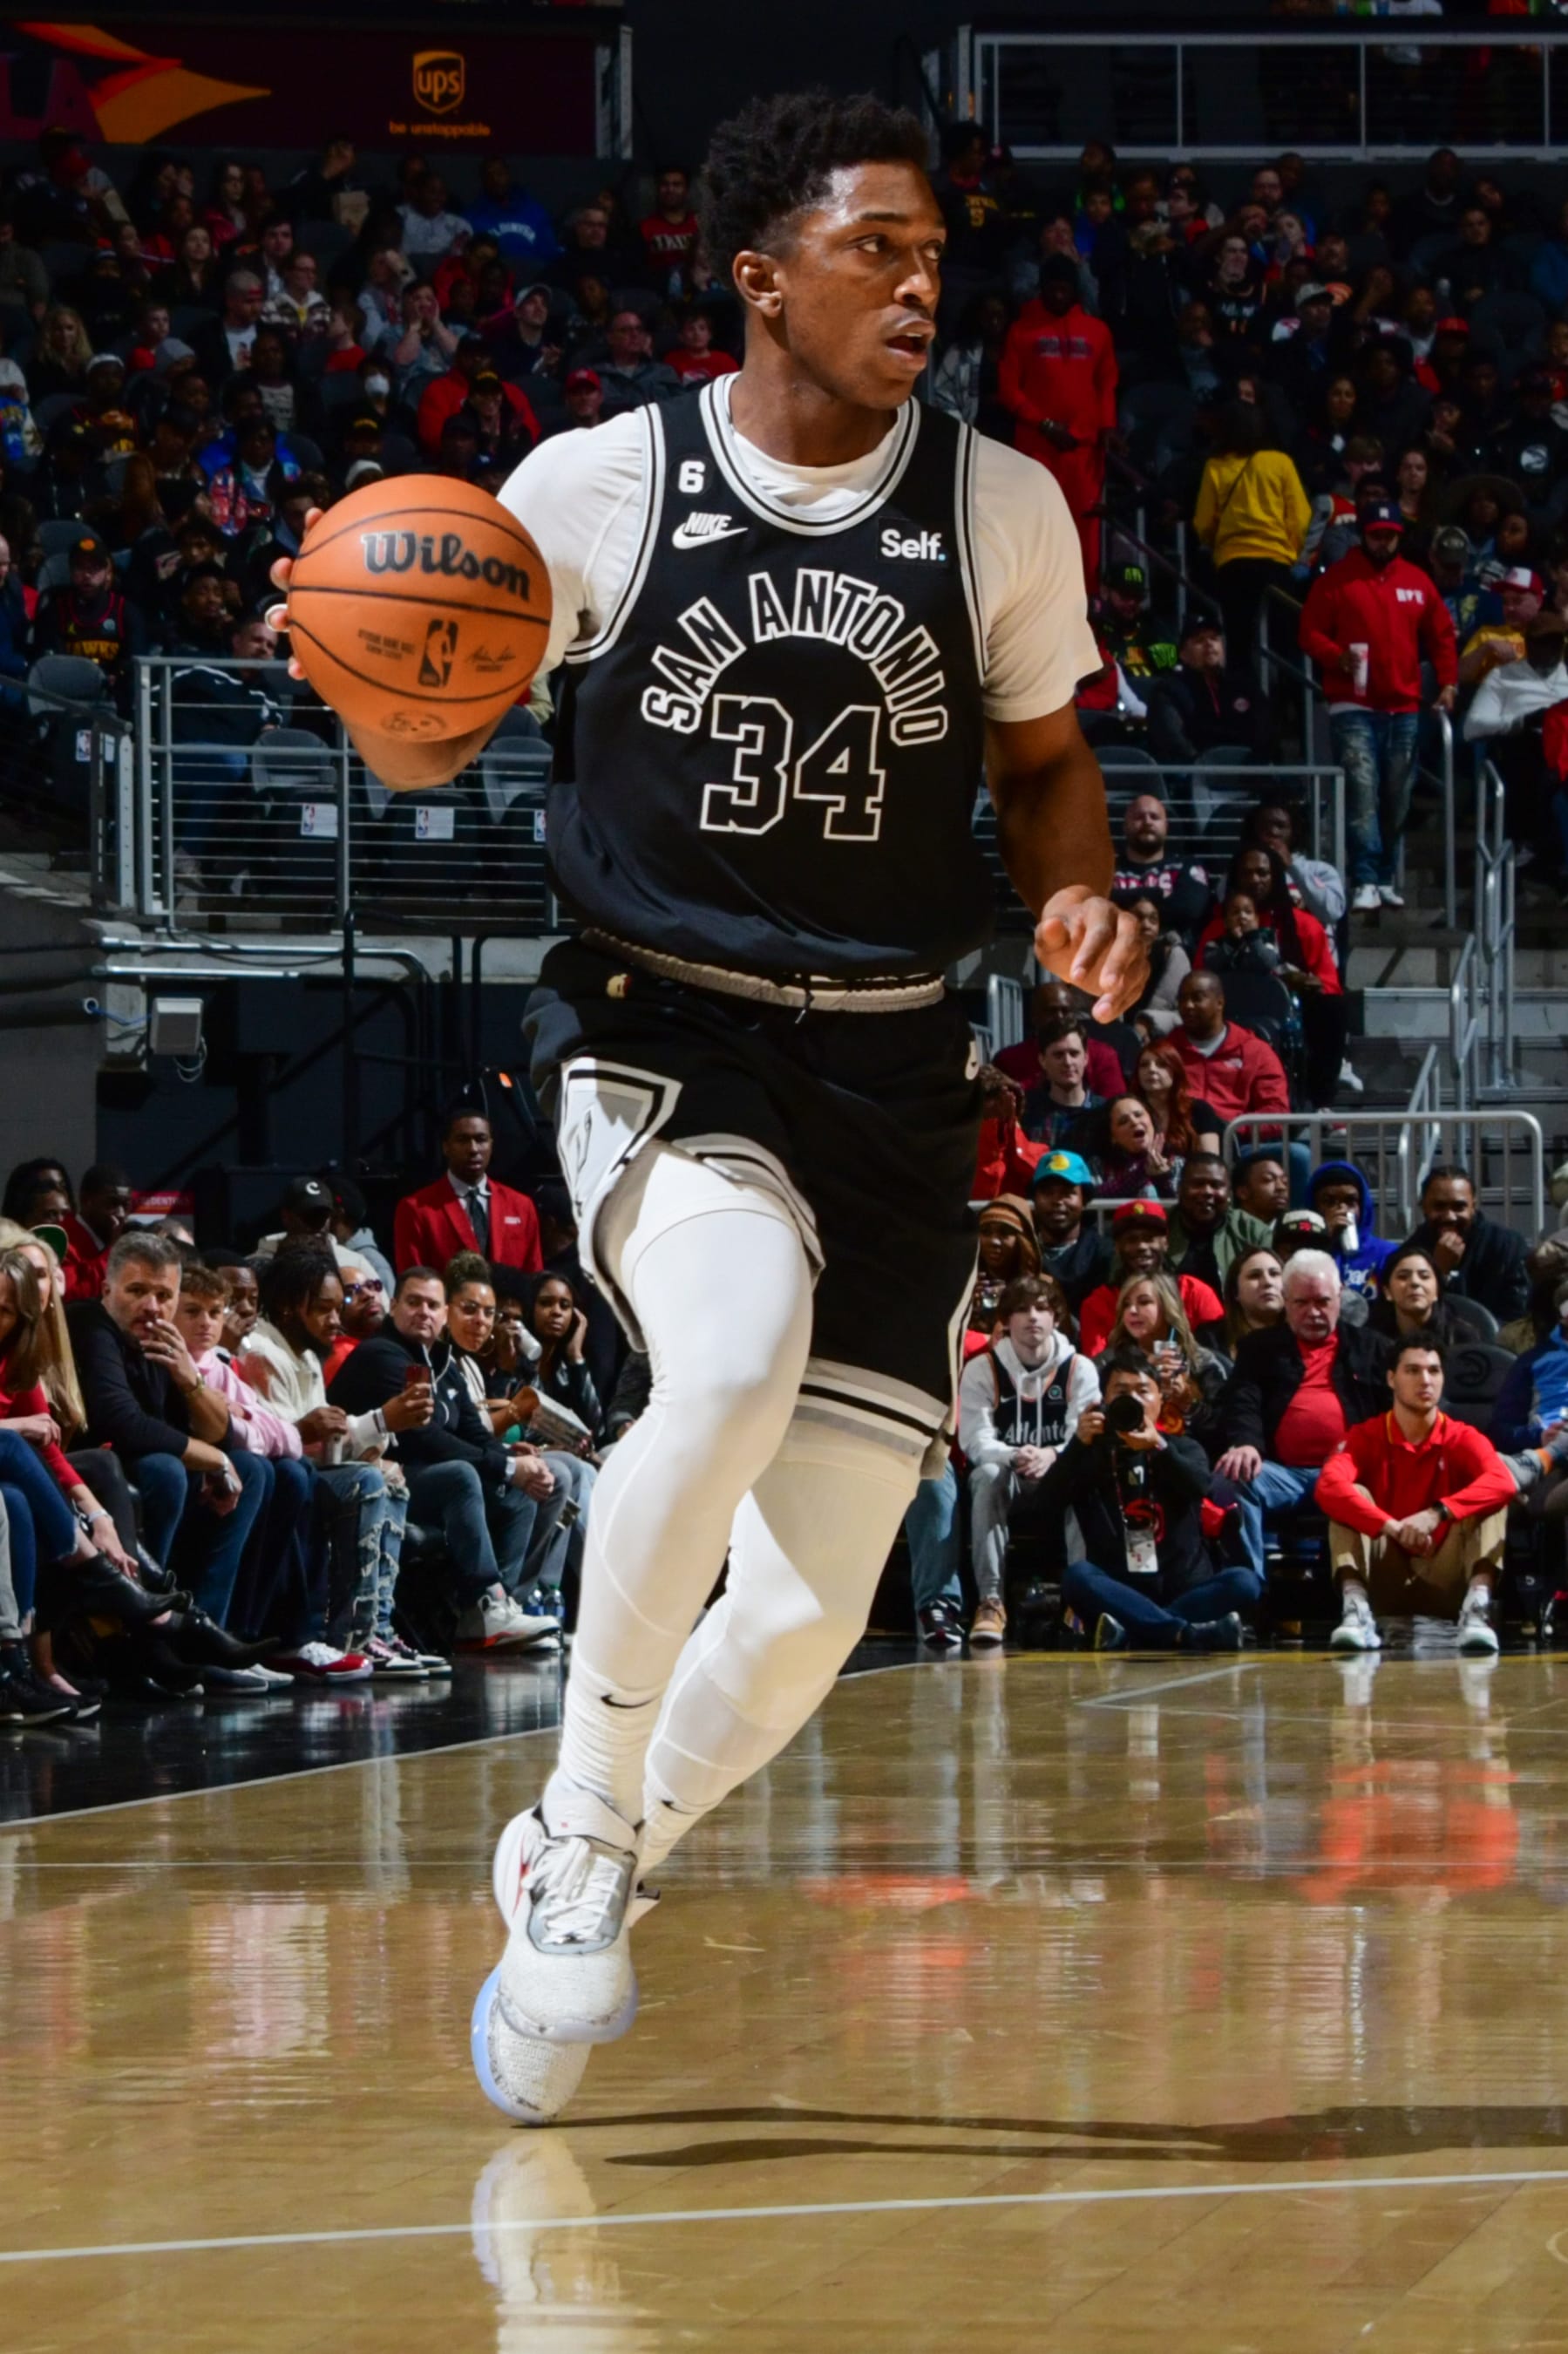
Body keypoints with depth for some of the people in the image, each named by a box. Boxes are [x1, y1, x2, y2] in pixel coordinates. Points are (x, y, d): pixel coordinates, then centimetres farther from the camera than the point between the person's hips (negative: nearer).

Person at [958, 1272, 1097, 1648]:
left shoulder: (1079, 1369, 1)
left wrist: (1052, 1456, -31)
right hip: (1005, 1483, 0)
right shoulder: (982, 1370, 0)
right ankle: (991, 1600, -42)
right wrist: (1014, 1456, -31)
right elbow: (975, 1441, -10)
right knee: (988, 1475, -36)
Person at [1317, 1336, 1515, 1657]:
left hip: (1447, 1583, 0)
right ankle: (1356, 1610, -39)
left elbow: (1504, 1483, -22)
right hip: (1383, 1581, 0)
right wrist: (1393, 1528, -36)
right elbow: (1328, 1487, -22)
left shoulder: (1463, 1439, 0)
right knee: (1353, 1496, -19)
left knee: (1489, 1499, -19)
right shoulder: (1365, 1437, -1)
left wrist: (1437, 1513, -38)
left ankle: (1477, 1606, -41)